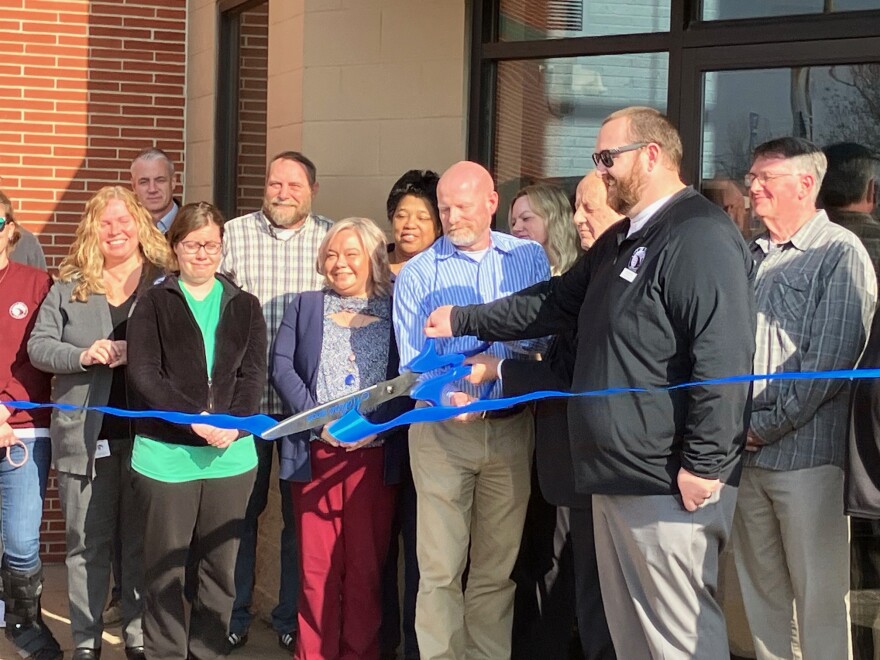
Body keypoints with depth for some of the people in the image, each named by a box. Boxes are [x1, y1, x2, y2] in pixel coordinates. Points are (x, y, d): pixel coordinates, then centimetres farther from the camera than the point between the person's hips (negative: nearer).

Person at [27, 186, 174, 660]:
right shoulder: (68, 286, 6)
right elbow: (37, 346, 2)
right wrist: (82, 356, -16)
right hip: (85, 435, 1)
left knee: (143, 541, 9)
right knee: (87, 541, 9)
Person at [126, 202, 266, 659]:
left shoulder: (245, 306, 13)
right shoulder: (153, 303, 4)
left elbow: (254, 374, 3)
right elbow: (143, 373, -7)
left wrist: (231, 422, -14)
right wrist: (195, 417, -17)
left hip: (231, 453, 3)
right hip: (166, 452, -2)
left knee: (220, 566, 8)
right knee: (165, 569, 3)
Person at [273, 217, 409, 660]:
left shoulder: (395, 310, 8)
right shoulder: (305, 305, 15)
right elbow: (282, 367, 5)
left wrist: (377, 425, -14)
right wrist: (317, 418, -9)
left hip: (375, 453, -1)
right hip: (313, 450, 1)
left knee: (366, 563, 2)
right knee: (317, 562, 2)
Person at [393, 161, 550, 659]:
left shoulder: (530, 257, 5)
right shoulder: (417, 273, 1)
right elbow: (411, 361, -4)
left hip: (512, 426, 2)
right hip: (442, 429, -1)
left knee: (498, 565, 10)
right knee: (440, 566, 0)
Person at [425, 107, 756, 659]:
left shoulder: (702, 237, -15)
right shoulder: (621, 241, 19)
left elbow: (723, 361, -22)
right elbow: (557, 302, 29)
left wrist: (704, 465, -23)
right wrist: (465, 320, 26)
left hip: (670, 486, -10)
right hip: (615, 478, 10)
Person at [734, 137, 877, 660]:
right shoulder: (749, 256, 13)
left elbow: (830, 359, -12)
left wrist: (767, 426, -11)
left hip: (807, 454, -6)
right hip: (747, 454, 6)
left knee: (819, 597, 0)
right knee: (759, 587, 13)